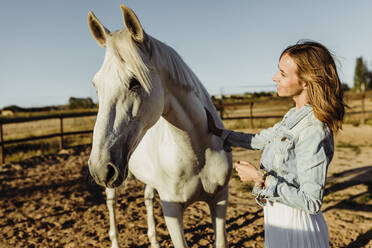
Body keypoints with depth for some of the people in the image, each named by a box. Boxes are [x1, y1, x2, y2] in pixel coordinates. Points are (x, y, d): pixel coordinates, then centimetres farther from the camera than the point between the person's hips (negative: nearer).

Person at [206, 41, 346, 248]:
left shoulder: (314, 130, -27)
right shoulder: (294, 115, 1)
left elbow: (311, 203, -26)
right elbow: (259, 140, 16)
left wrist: (260, 178, -24)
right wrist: (217, 131, 16)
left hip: (296, 228, -8)